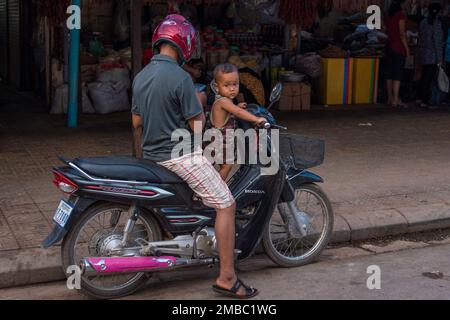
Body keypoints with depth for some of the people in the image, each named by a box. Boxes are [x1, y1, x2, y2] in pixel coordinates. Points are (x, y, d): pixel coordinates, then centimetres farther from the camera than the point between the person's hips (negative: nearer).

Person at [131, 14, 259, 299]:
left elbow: (137, 123, 15)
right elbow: (197, 126, -14)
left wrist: (140, 157, 27)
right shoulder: (180, 78, -17)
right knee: (226, 205, -3)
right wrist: (200, 110, 7)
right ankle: (227, 278, -5)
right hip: (181, 155, -8)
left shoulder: (140, 76, 8)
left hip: (152, 156, 9)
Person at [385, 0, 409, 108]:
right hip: (399, 48, -7)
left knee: (390, 74, 10)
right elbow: (402, 33, -15)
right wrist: (407, 48, -11)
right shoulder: (401, 14, -10)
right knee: (398, 74, -8)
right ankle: (395, 100, -11)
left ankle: (390, 98, 14)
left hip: (389, 46, 7)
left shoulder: (389, 15, 11)